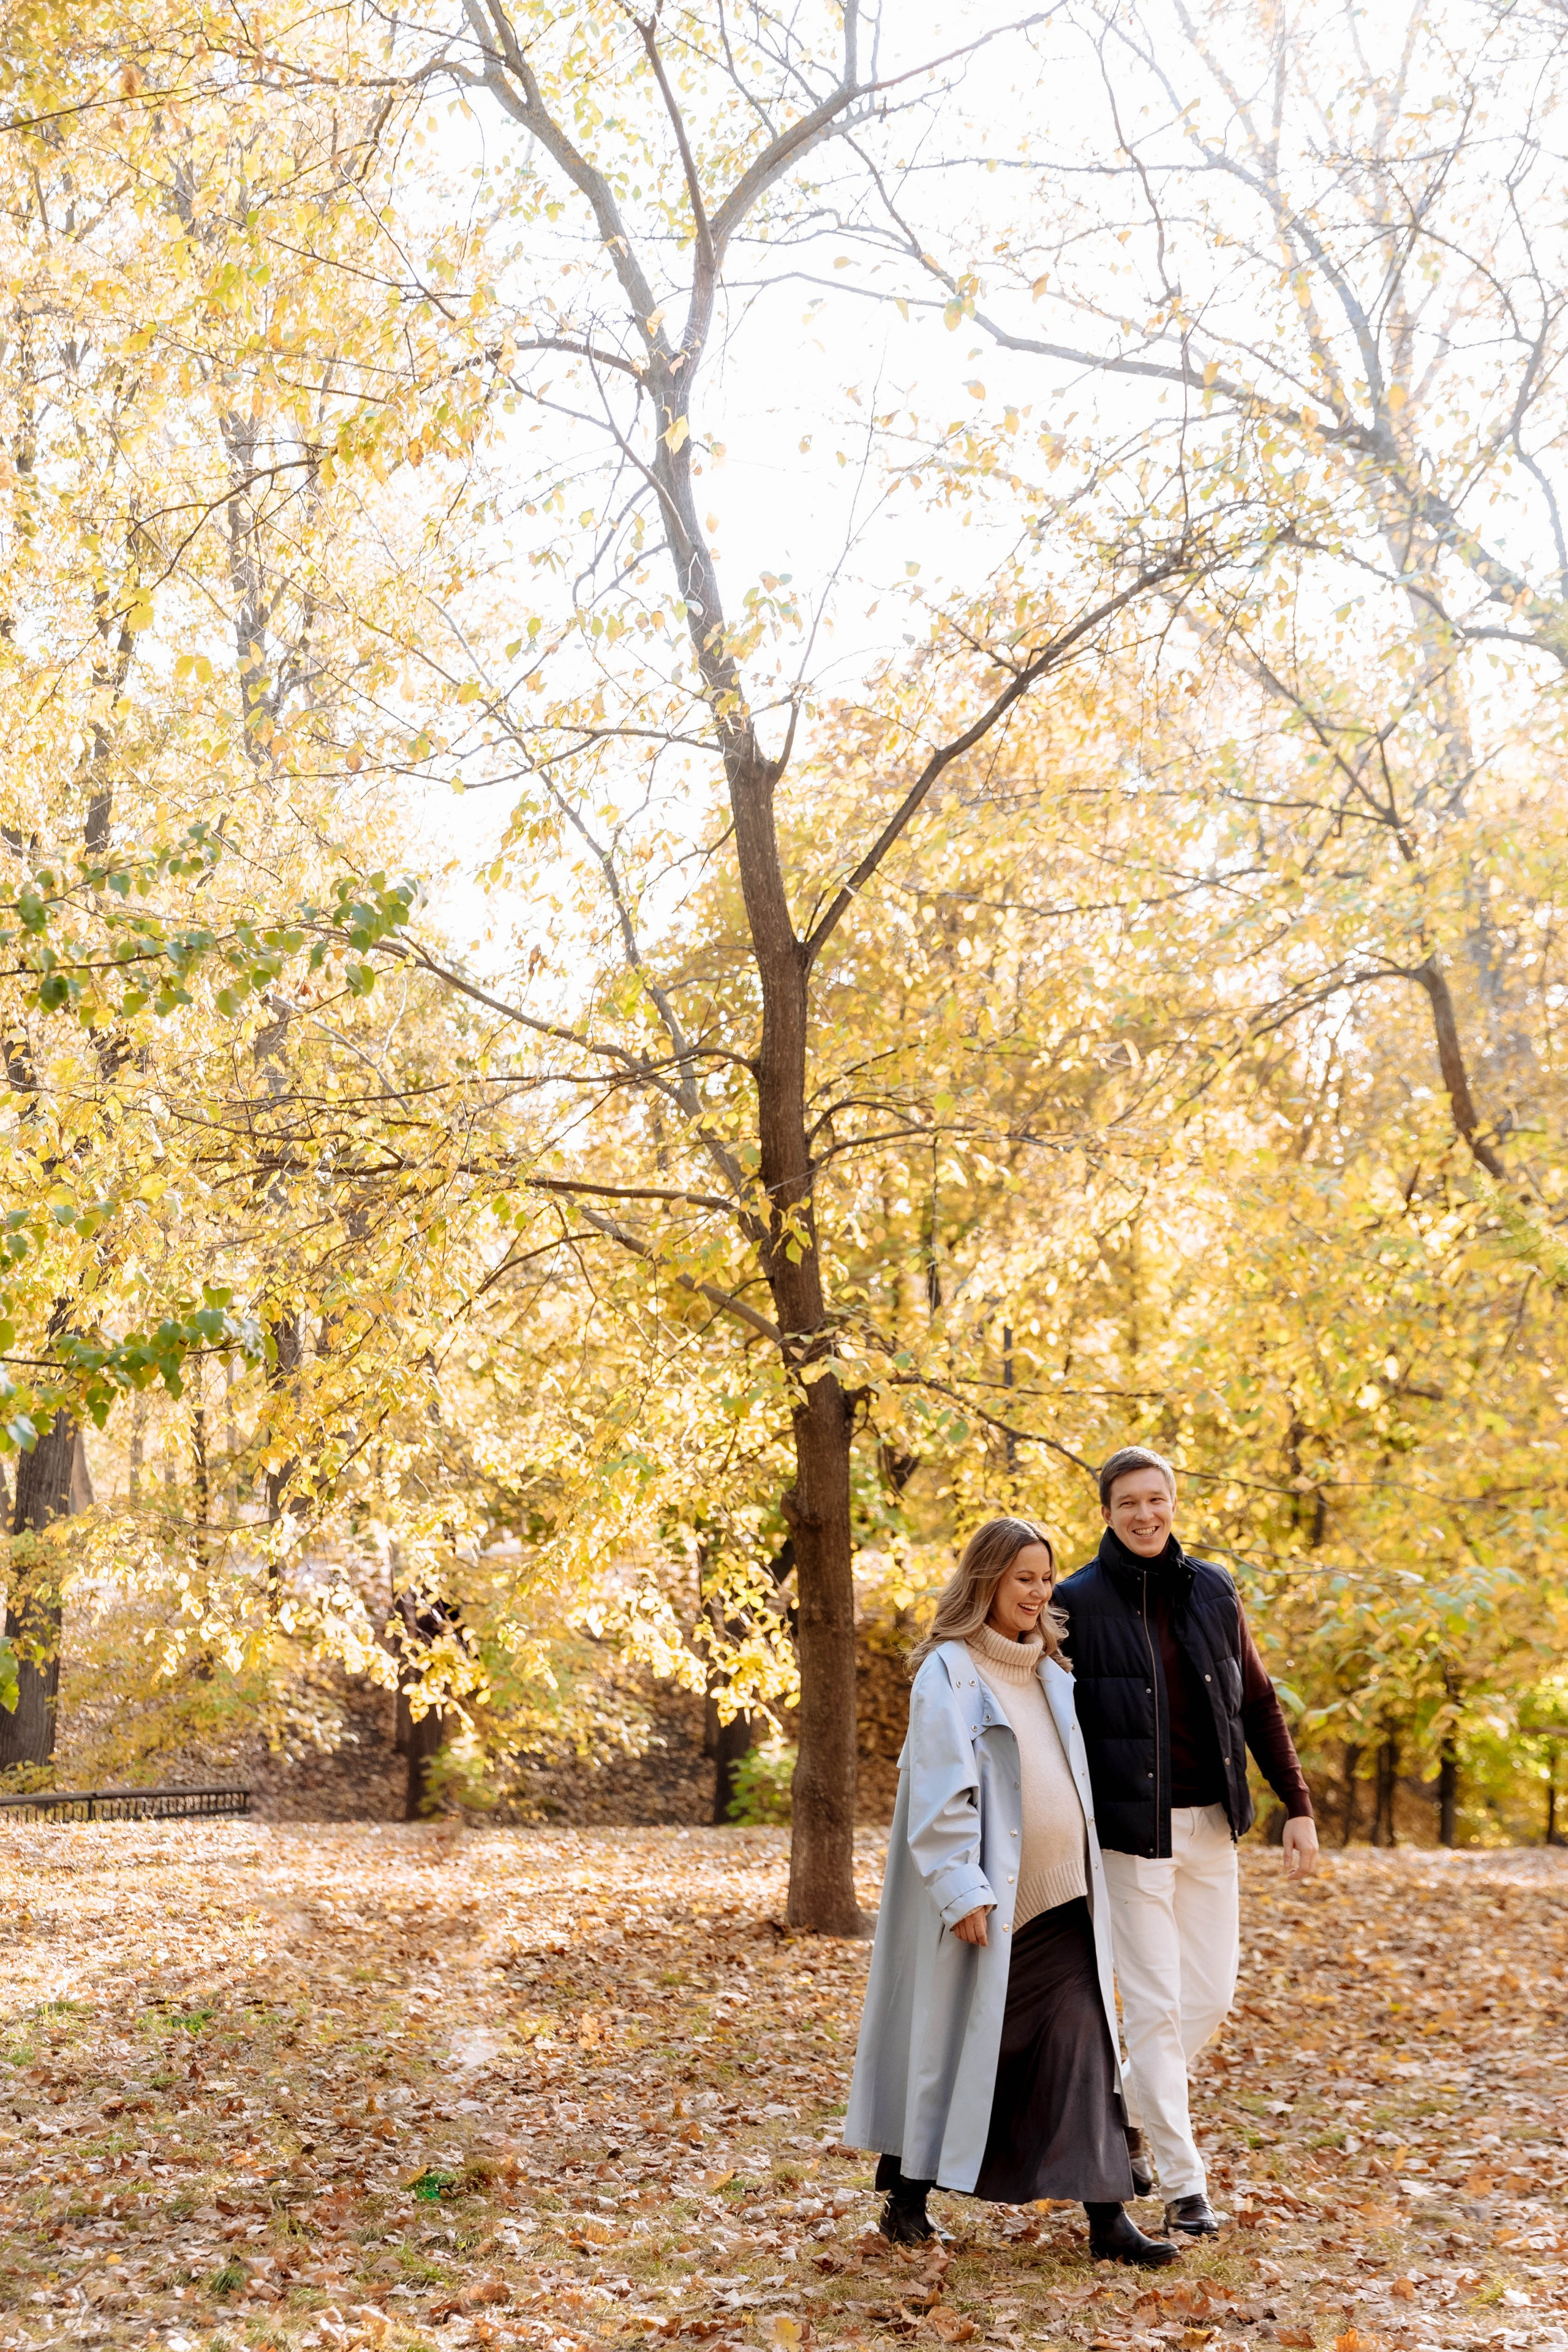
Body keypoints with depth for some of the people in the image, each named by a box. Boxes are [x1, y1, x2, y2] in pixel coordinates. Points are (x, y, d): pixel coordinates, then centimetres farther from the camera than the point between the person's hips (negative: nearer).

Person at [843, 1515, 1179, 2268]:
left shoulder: (1049, 1674, 14)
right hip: (985, 1899, -6)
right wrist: (962, 1890, -20)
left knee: (1081, 2046, -3)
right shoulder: (949, 1671, -8)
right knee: (953, 2040, 5)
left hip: (1060, 1896, 6)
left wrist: (1088, 1884, 18)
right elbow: (940, 1792, -14)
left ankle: (1106, 2214, -4)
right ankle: (907, 2195, 21)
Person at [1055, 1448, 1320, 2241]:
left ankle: (1128, 2113, 32)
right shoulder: (1079, 1603, -7)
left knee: (1210, 1996, 9)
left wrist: (1297, 1806, 7)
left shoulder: (1212, 1591, 5)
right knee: (1155, 2003, -3)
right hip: (1130, 1828, -4)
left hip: (1211, 1824, 5)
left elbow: (1257, 1703, 11)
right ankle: (1181, 2183, 5)